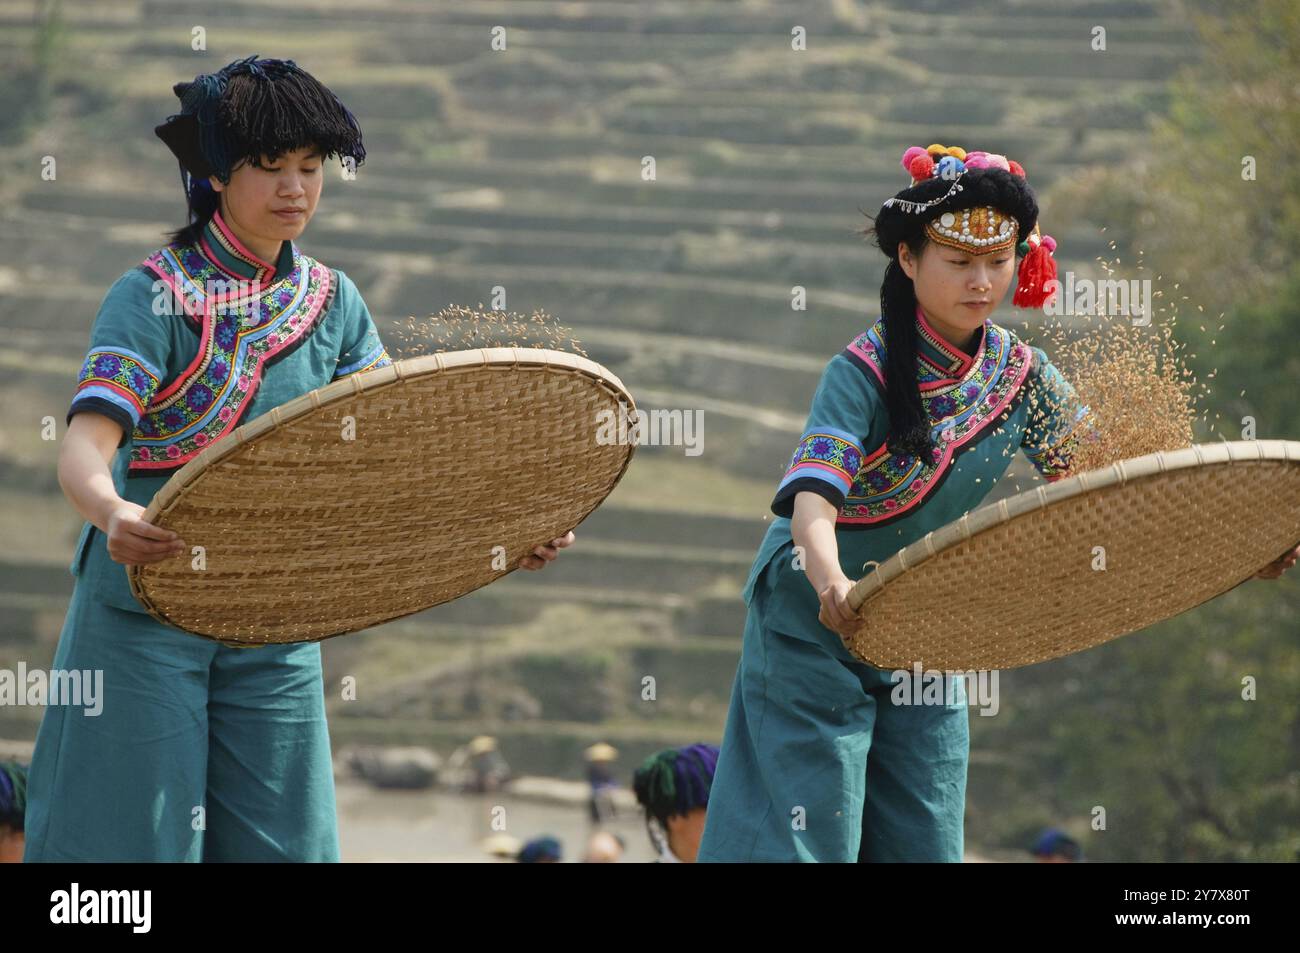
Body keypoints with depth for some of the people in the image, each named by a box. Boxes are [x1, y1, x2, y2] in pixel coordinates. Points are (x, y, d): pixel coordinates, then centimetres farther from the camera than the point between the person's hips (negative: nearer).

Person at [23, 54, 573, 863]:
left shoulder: (331, 302, 7)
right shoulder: (157, 296, -11)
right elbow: (87, 442, -23)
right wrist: (112, 512, -46)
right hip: (148, 616, -5)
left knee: (280, 841, 5)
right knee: (134, 836, -4)